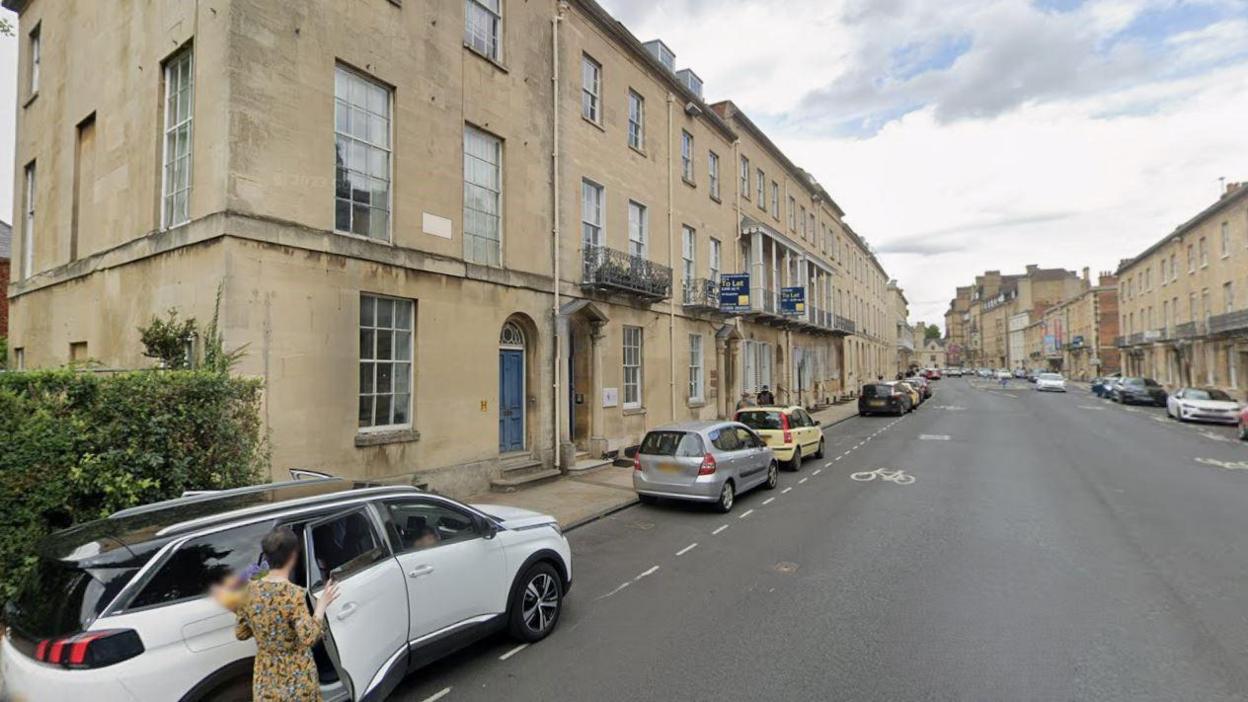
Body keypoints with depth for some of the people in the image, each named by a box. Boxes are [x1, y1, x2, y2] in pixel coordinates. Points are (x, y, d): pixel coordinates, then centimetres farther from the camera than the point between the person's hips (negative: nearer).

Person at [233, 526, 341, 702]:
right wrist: (321, 605, -19)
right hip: (296, 677, -5)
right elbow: (308, 638, -27)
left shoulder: (250, 590, -8)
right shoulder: (293, 594, -24)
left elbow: (241, 634, 5)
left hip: (265, 678, 5)